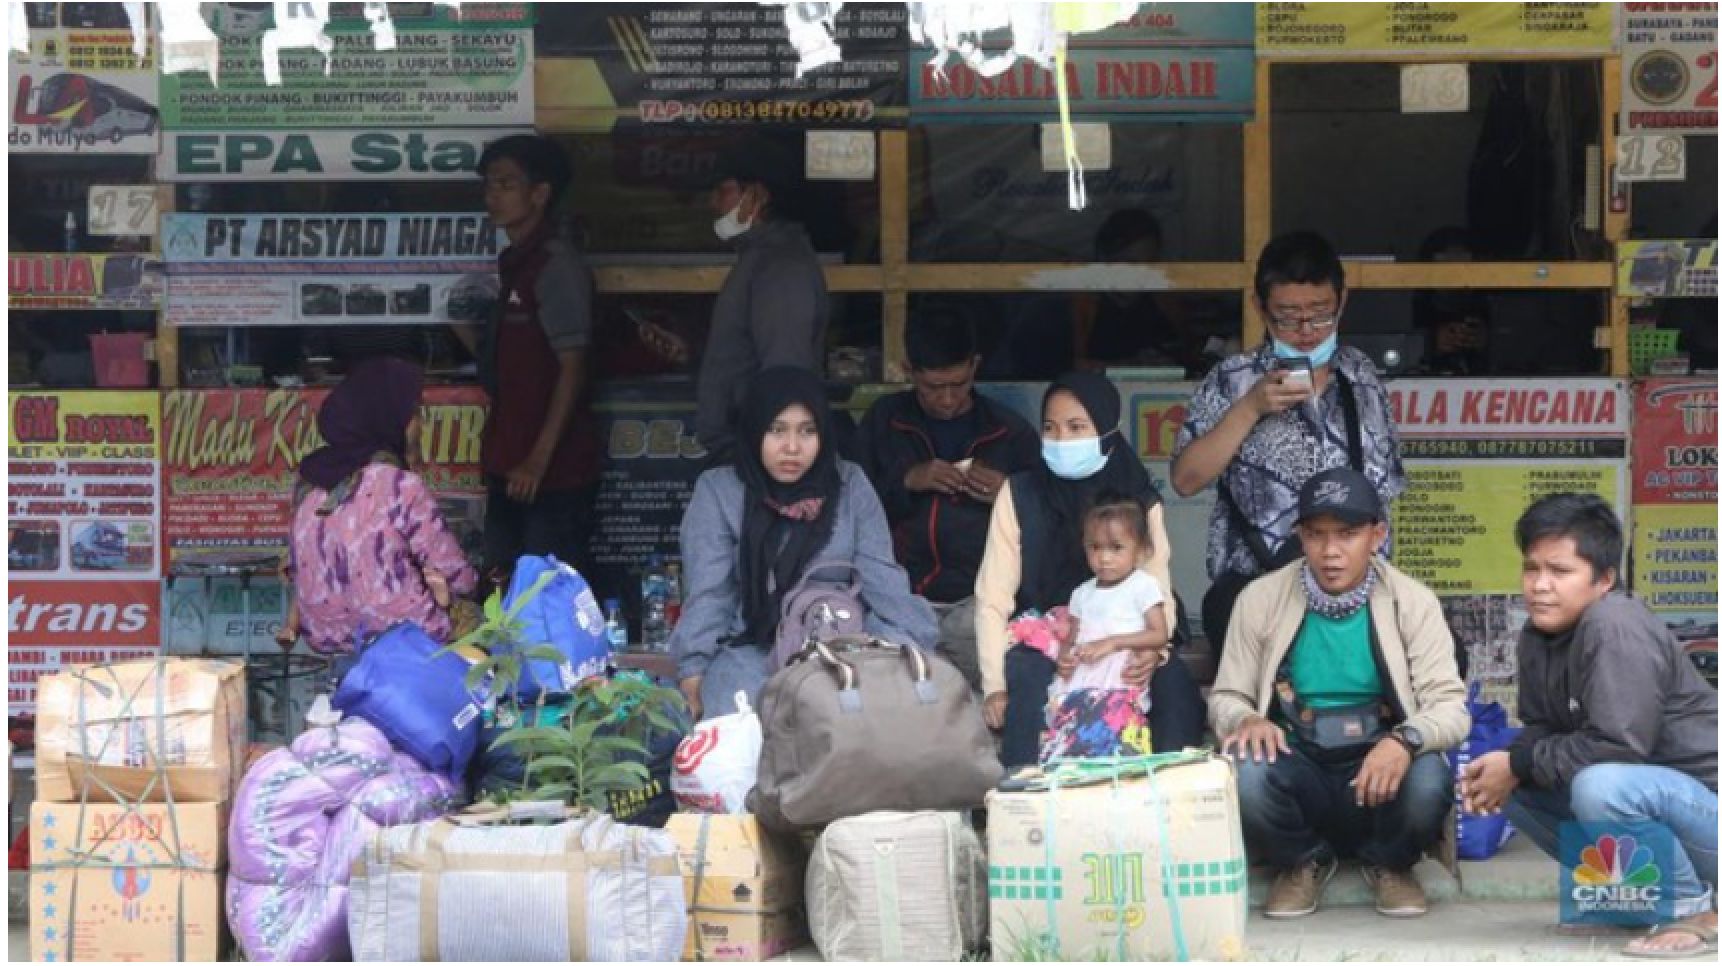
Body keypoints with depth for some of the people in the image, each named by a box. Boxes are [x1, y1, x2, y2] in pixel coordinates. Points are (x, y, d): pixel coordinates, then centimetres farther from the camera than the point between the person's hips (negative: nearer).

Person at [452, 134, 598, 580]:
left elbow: (572, 369, -16)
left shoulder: (557, 266, -12)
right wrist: (461, 322, 8)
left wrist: (540, 458, -20)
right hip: (509, 464, 9)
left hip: (553, 470, -9)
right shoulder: (509, 264, 15)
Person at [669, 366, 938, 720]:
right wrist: (692, 677, -12)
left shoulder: (850, 485, 8)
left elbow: (882, 581, 4)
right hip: (751, 649, -1)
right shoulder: (718, 491, 4)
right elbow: (707, 595, -1)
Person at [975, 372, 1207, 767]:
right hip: (1040, 648, -1)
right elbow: (993, 599, -4)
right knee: (1032, 683, -35)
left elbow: (1159, 595, -2)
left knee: (1175, 684, -28)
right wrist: (996, 685, -16)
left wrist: (1152, 649, -25)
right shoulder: (1019, 495, -2)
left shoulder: (1140, 500, 5)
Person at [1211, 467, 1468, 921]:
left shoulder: (1413, 602, -5)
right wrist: (1246, 720, -22)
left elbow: (1450, 705, -11)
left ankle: (1388, 862, 4)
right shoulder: (1261, 598, -2)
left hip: (1380, 766, 0)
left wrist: (1405, 741, -34)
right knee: (1243, 775, -33)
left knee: (1428, 783, -35)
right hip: (1298, 768, 1)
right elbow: (1226, 696, 3)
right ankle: (1303, 861, 3)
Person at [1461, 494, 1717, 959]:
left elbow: (1617, 745, -31)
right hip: (1635, 788, 9)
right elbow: (1542, 728, 8)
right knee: (1509, 787, 3)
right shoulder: (1537, 636, 1)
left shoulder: (1615, 627, -25)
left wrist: (1519, 765, -19)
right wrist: (1503, 768, -15)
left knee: (1599, 786, -35)